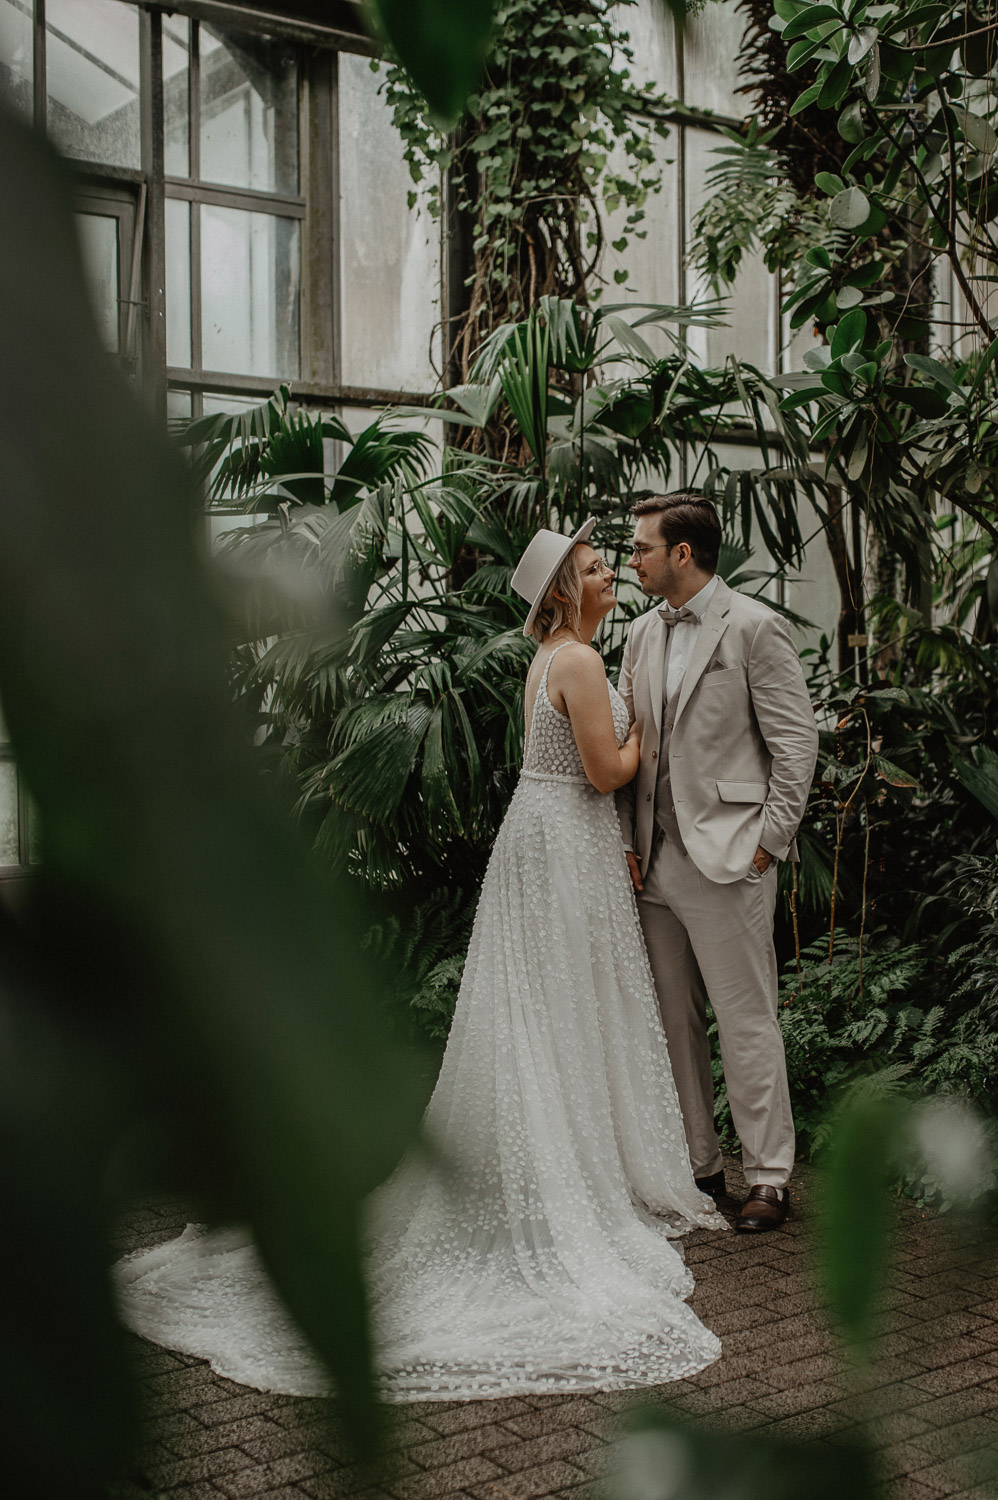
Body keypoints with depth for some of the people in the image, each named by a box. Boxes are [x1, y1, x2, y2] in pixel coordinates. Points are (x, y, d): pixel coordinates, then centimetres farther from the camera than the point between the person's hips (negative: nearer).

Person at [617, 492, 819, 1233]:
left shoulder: (755, 627, -8)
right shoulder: (643, 633, 13)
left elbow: (797, 741, -8)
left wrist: (768, 840, -11)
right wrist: (631, 841, 8)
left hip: (727, 858, -7)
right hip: (656, 859, 7)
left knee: (746, 1020, -2)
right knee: (672, 1021, 12)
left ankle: (770, 1176, 8)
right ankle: (696, 1164, 25)